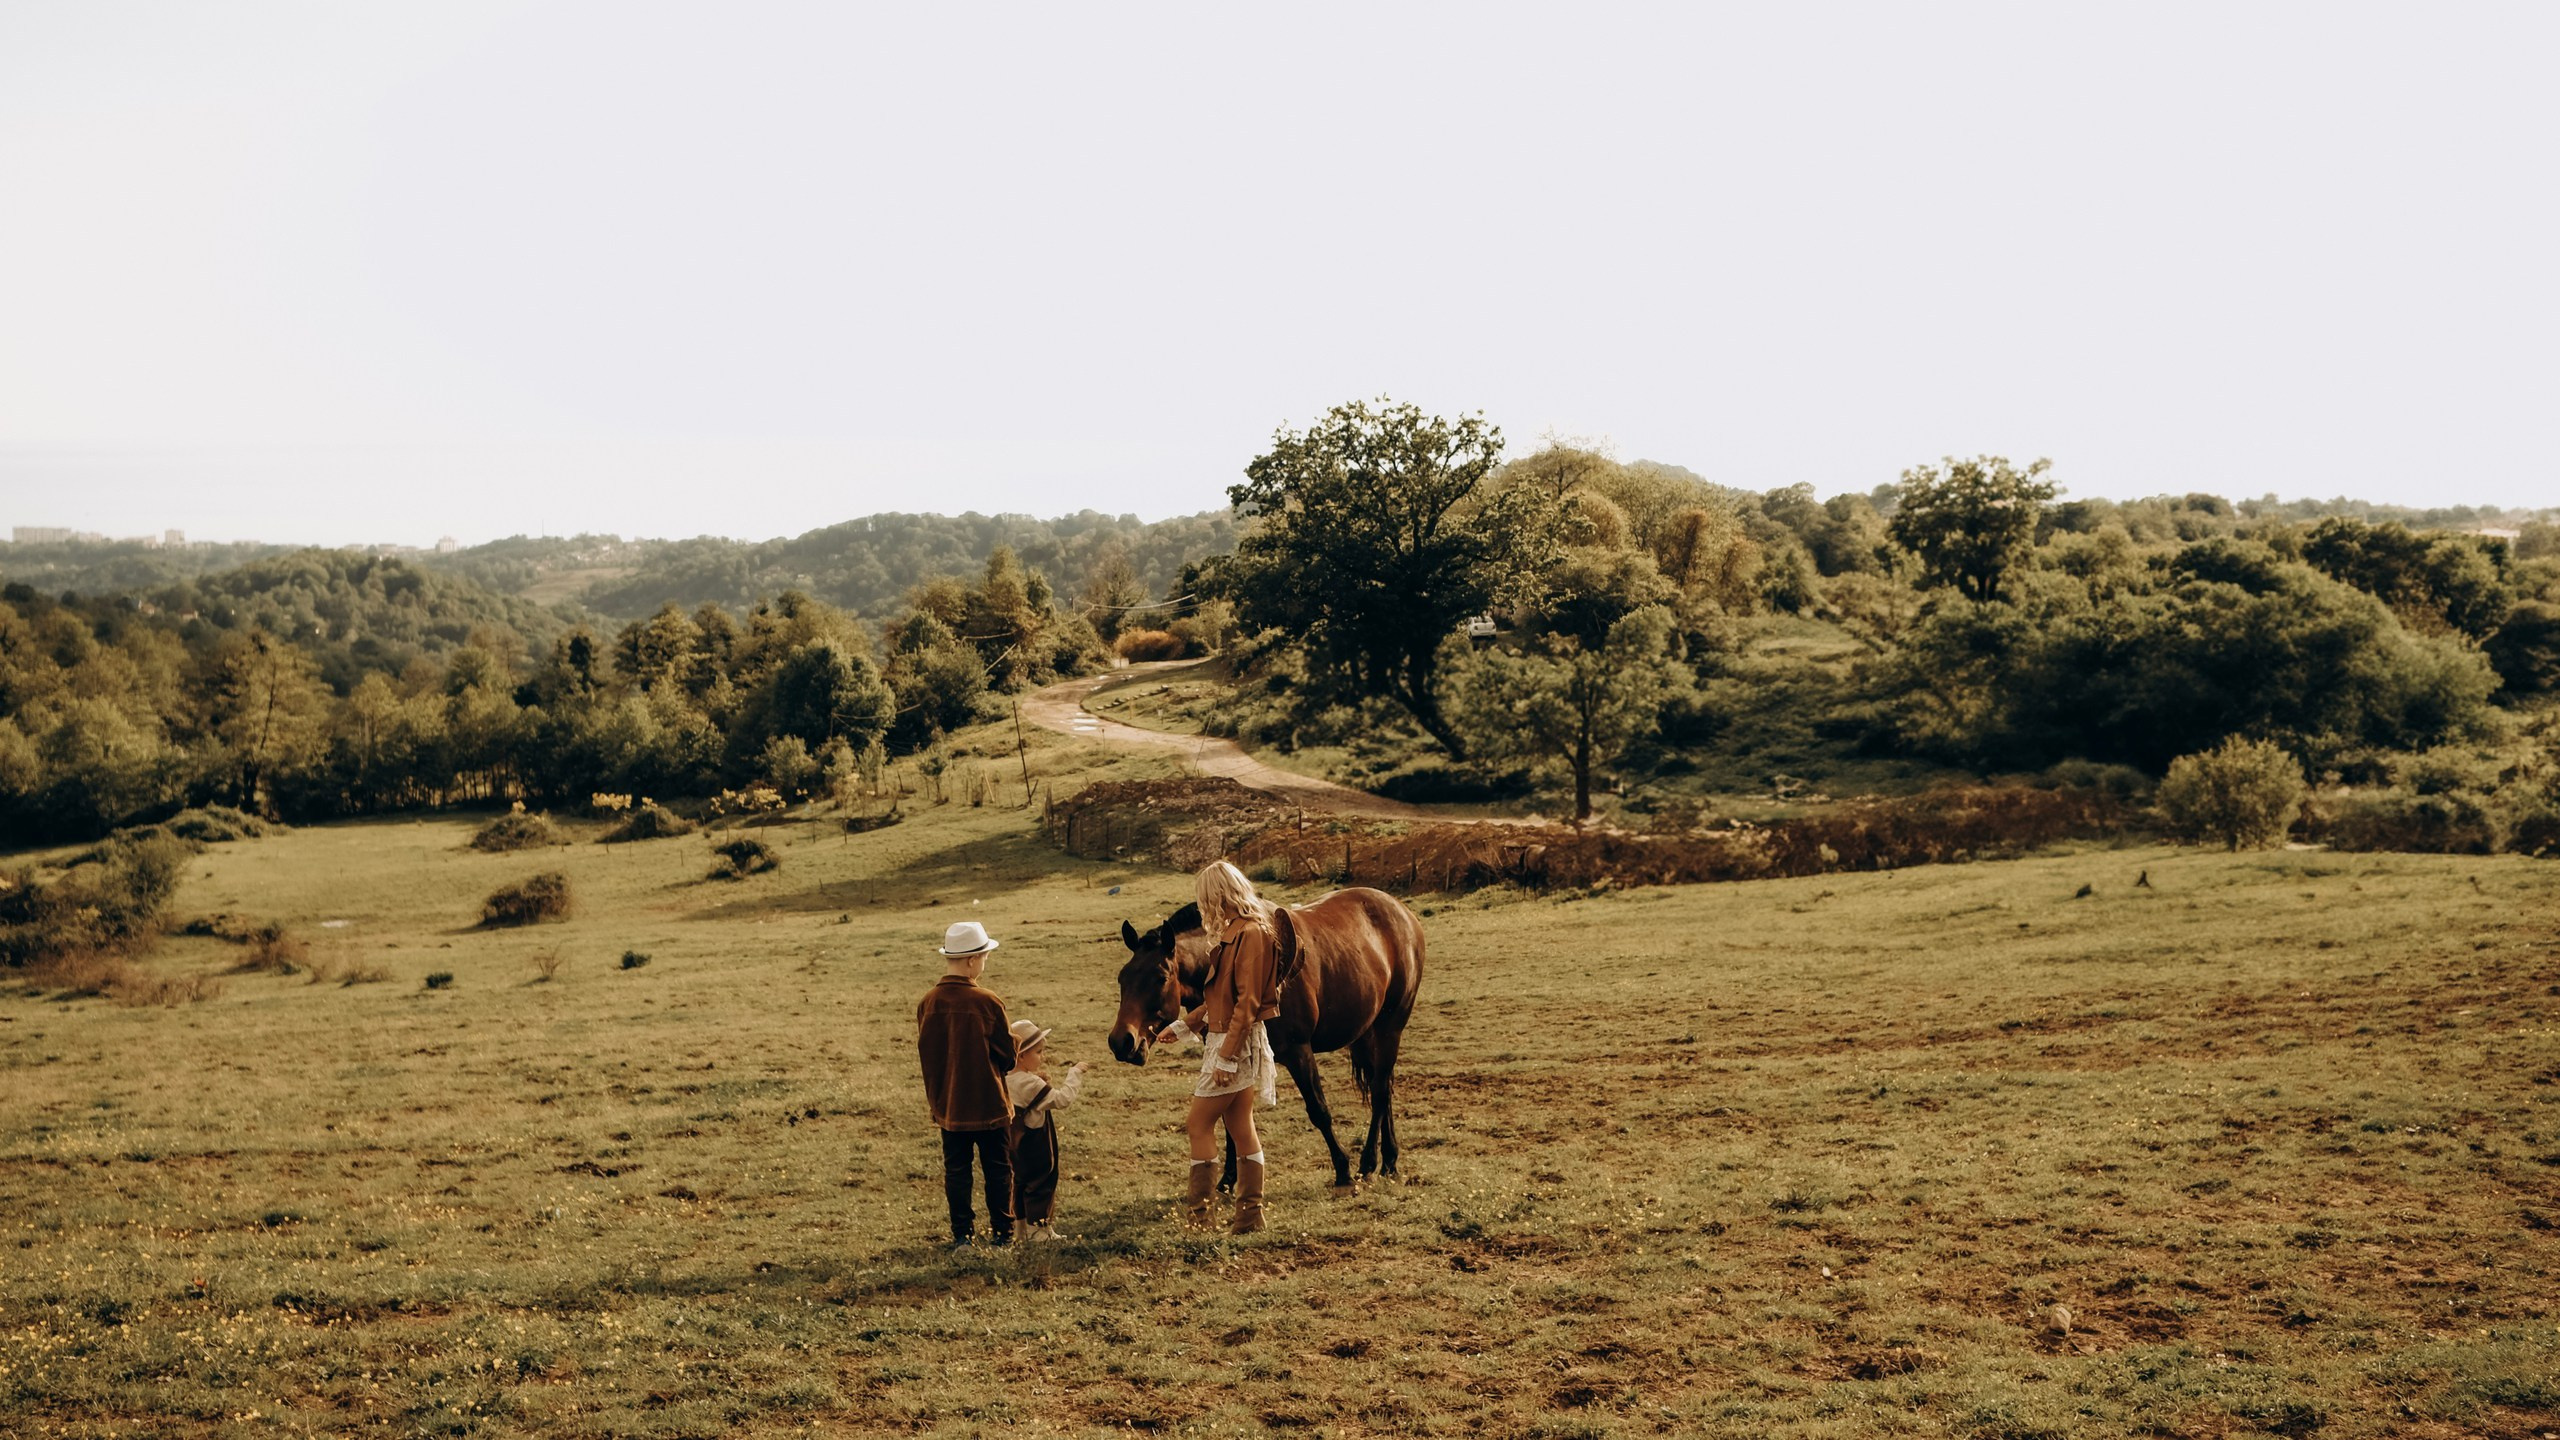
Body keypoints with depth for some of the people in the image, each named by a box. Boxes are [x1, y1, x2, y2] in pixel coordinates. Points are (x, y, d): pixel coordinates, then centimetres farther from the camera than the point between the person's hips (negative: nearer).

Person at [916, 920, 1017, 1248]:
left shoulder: (928, 1003, -6)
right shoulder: (988, 1002, -17)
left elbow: (924, 1052, 5)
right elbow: (1008, 1054, -8)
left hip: (947, 1105, 3)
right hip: (989, 1103, -3)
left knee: (956, 1170, 12)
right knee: (998, 1169, 10)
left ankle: (961, 1233, 14)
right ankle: (1003, 1231, 16)